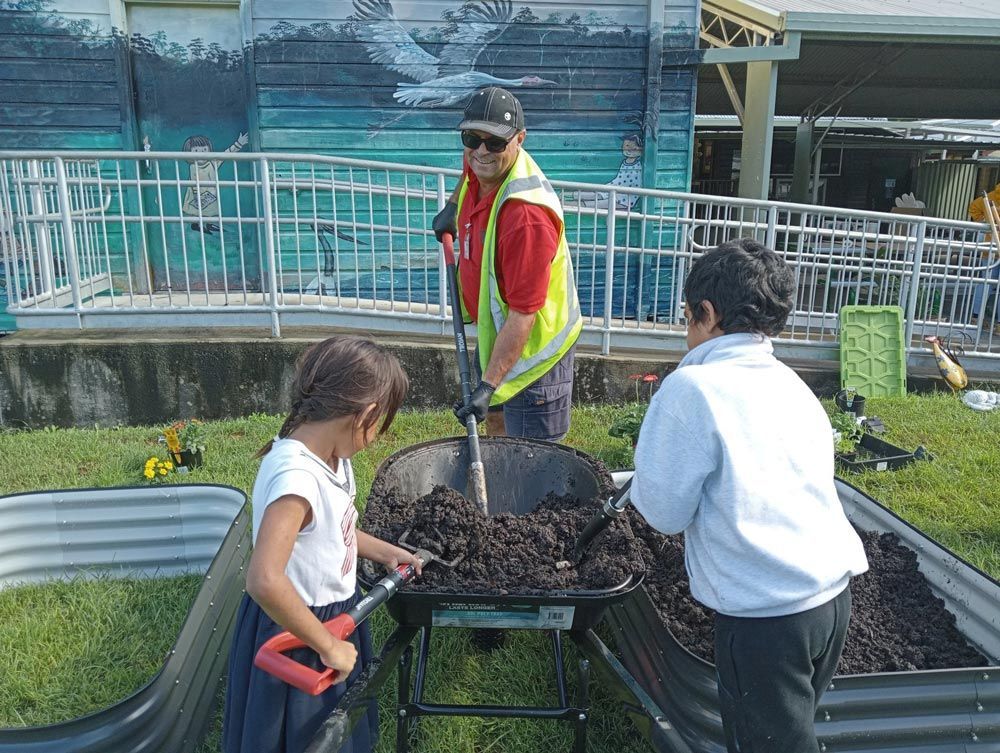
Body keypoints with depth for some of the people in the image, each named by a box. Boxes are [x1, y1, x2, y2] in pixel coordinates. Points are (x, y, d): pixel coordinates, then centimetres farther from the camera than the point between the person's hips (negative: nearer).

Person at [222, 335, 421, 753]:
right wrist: (328, 647, -32)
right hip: (296, 630, -8)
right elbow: (265, 581, -42)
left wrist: (382, 551, 5)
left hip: (333, 617, 8)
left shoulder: (330, 455, -6)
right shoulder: (296, 476, -34)